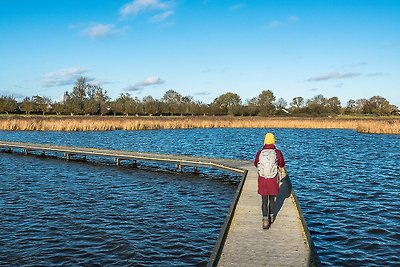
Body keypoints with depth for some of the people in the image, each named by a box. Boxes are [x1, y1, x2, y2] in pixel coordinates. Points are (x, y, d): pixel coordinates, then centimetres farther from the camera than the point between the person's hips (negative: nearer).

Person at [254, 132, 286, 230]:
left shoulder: (259, 153, -8)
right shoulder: (278, 153, -11)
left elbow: (256, 165, 10)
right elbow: (282, 167, 0)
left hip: (262, 180, 0)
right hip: (273, 181, 0)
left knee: (264, 201, 6)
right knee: (272, 199, 20)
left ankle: (265, 220, -4)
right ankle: (271, 217, 35)